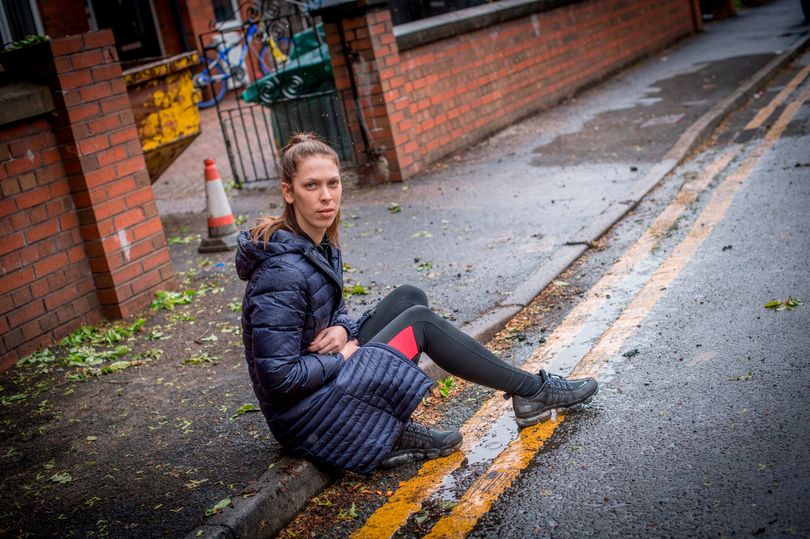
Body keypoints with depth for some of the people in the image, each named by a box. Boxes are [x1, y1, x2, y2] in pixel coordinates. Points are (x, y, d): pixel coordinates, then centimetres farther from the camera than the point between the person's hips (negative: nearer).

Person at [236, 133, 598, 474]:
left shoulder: (321, 245, 2)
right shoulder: (284, 272, -26)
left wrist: (342, 330, -7)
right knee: (419, 322, -10)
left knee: (408, 298, 3)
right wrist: (343, 357, -14)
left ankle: (394, 433, -4)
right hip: (305, 418, -9)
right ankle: (532, 392, 5)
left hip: (328, 374, 9)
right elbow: (278, 377, -28)